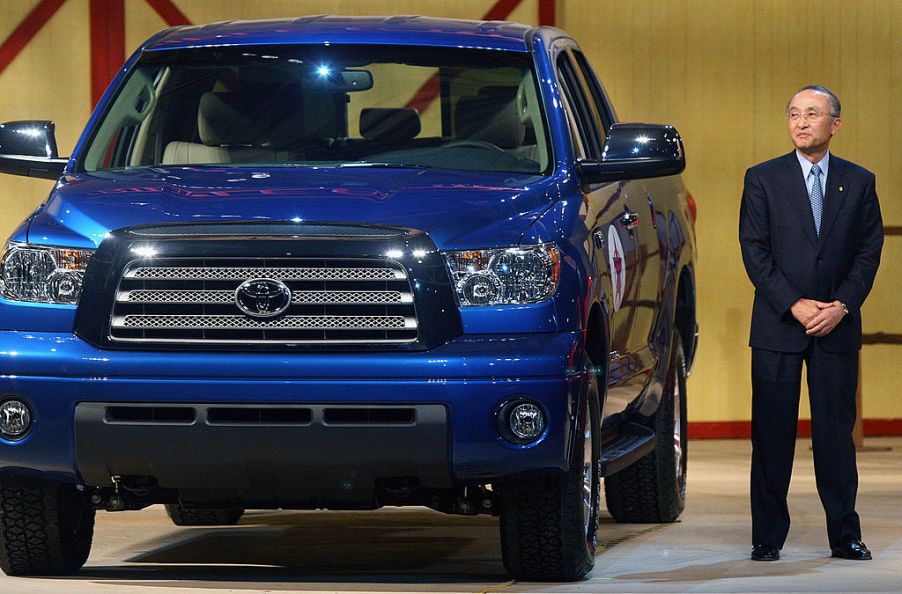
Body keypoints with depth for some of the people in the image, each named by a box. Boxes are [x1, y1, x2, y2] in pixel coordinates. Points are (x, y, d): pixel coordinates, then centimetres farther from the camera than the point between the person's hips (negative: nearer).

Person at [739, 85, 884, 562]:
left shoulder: (859, 182, 8)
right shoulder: (763, 179, 3)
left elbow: (869, 251, 5)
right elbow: (754, 251, -2)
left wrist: (842, 305, -8)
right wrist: (795, 306, -11)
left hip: (837, 326, 1)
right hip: (777, 326, -1)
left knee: (836, 431, 2)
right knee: (772, 434, 0)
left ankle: (844, 535, 8)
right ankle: (768, 537, 6)